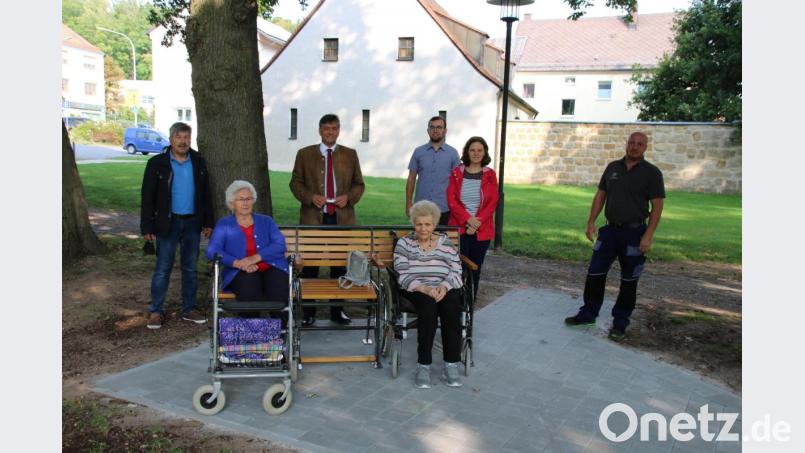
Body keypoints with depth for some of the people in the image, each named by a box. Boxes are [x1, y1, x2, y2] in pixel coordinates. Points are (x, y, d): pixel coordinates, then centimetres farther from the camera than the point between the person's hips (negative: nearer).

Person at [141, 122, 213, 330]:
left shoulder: (199, 163, 6)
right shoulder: (157, 164, -3)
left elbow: (205, 194, 10)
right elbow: (147, 197, -3)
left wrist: (208, 222, 5)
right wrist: (147, 227, -8)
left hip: (192, 223, 3)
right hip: (168, 223, -3)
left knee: (191, 268, 10)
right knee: (162, 269, 0)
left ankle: (189, 309, 20)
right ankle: (156, 311, 10)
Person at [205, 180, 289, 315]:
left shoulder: (266, 221, 22)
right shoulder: (224, 224, 18)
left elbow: (280, 245, 5)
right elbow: (212, 251, 2)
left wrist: (255, 258, -11)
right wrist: (238, 263, -15)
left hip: (270, 269, 1)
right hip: (241, 274, -1)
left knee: (278, 284, -33)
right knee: (248, 283, -36)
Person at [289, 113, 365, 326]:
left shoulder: (350, 155, 11)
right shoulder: (304, 154, 7)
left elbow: (358, 183, 12)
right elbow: (295, 182, 6)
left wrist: (348, 197, -8)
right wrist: (310, 197, -11)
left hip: (342, 218, 1)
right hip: (313, 218, -1)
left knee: (340, 265, 7)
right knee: (310, 265, 3)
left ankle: (337, 310, 19)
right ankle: (308, 311, 13)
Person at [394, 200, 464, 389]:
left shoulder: (445, 243, 11)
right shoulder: (404, 243, 5)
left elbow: (456, 273, 4)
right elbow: (404, 277, -5)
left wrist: (444, 286, -17)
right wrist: (425, 288, -22)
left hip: (444, 289, 2)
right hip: (416, 291, -2)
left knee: (452, 307, -31)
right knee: (428, 305, -35)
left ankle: (451, 365, -24)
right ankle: (423, 366, -29)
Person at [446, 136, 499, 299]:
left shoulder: (490, 175, 4)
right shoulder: (457, 173, 2)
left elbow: (493, 203, -1)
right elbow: (451, 200, -3)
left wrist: (477, 222, -11)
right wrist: (468, 219, -13)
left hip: (482, 230, 1)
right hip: (459, 228, -1)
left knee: (475, 268, 5)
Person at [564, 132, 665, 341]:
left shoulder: (651, 173, -6)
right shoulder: (613, 167, 7)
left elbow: (657, 206, -8)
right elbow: (600, 195, 12)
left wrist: (648, 235, -17)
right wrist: (591, 222, 4)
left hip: (634, 233, -4)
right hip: (610, 230, 4)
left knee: (628, 281, 7)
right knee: (594, 274, 5)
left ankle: (620, 323, 18)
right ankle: (588, 313, 20)